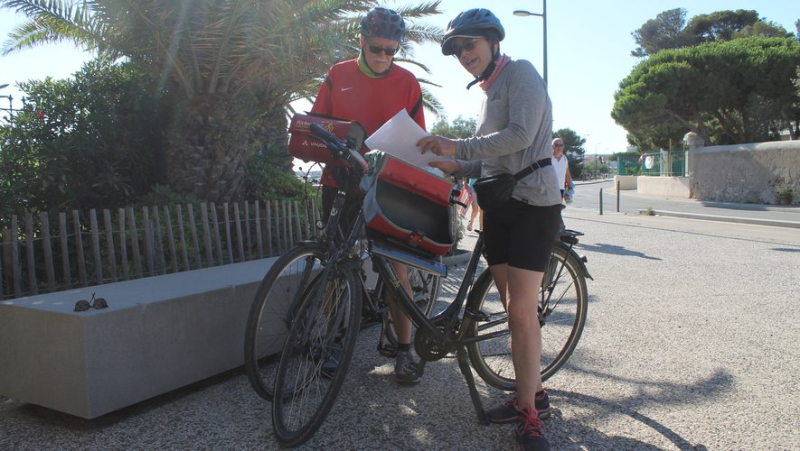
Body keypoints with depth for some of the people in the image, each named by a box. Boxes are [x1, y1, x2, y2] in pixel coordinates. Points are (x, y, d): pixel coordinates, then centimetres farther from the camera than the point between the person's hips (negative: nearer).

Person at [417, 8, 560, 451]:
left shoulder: (520, 72, -4)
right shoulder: (488, 91, 21)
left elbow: (521, 135, -21)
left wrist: (457, 146, -20)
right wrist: (455, 167, 7)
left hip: (533, 203, -8)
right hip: (499, 205, 8)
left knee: (521, 311, -11)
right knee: (514, 310, 10)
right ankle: (533, 393, 23)